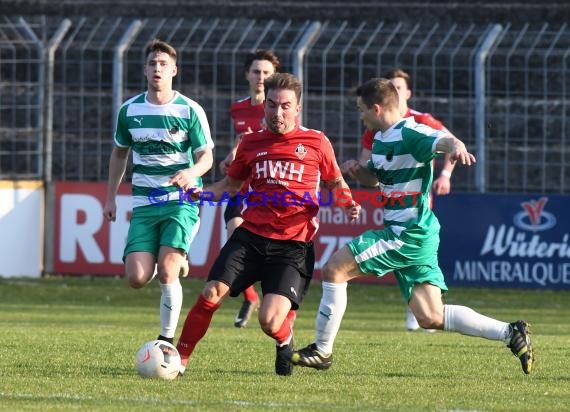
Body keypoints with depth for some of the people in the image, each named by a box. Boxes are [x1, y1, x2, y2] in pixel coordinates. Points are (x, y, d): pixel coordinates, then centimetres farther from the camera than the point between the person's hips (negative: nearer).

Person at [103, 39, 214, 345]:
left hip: (181, 200, -3)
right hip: (144, 203, 3)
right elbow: (119, 153, 20)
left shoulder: (190, 110, -4)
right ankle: (175, 262, 25)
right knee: (136, 278, -10)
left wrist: (192, 172, -26)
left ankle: (167, 339, -4)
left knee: (166, 273, -19)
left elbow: (206, 157, -3)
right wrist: (111, 198, 19)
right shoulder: (129, 110, 6)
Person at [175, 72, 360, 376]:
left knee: (270, 321, -16)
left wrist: (348, 204, -4)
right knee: (211, 294, -15)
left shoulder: (316, 142, 5)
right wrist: (198, 194, 4)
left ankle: (285, 341, 21)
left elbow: (335, 183, 17)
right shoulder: (251, 143, 12)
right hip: (250, 237, 3)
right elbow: (231, 184, 22)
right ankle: (179, 359, -1)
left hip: (293, 245, -3)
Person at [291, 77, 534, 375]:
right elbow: (373, 177, 30)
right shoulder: (381, 139, 15)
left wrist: (456, 147, -57)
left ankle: (321, 351, 0)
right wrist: (357, 171, 6)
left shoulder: (409, 133, -15)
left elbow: (444, 140, -32)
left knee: (334, 268, -7)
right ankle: (510, 333, 5)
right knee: (431, 317, 5)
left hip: (408, 235, -10)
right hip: (412, 237, 10)